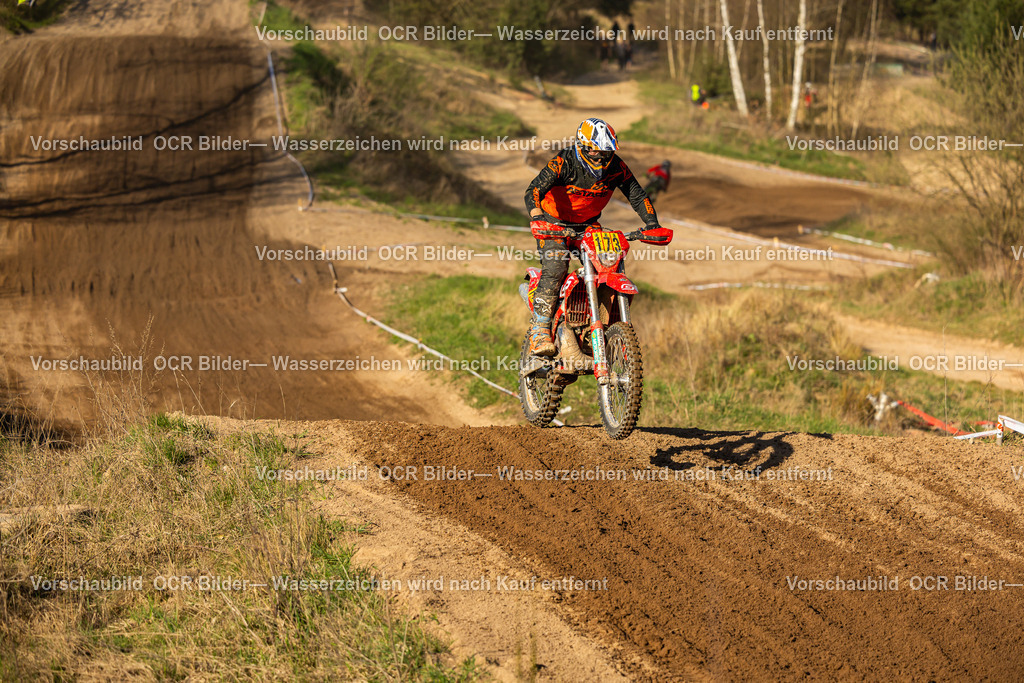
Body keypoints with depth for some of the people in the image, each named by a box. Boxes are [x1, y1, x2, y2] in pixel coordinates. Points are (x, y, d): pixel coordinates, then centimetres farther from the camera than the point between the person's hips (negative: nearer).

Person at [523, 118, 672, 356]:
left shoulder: (616, 167, -11)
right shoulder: (563, 163, -25)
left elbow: (638, 196, -4)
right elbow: (534, 190, -34)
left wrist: (652, 225, -19)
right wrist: (537, 218, -52)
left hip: (589, 223, 5)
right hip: (554, 222, -5)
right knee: (555, 267, -28)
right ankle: (539, 331, -30)